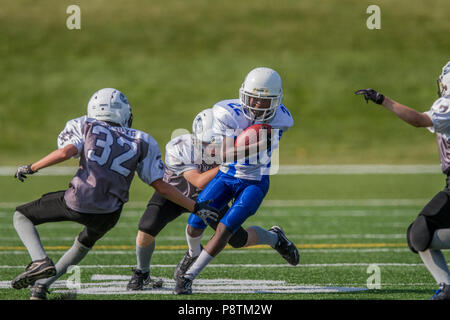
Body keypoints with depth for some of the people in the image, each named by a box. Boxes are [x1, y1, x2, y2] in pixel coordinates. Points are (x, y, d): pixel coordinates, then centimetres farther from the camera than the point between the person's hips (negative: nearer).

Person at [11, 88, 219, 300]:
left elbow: (66, 152, -7)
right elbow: (161, 186, 10)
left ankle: (40, 262, -8)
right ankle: (41, 285, 29)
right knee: (85, 243, 37)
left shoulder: (84, 126, 11)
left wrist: (31, 168, 5)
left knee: (22, 216, 17)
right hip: (108, 215, 3)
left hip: (78, 200, -3)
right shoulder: (142, 142, 16)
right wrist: (195, 207, 17)